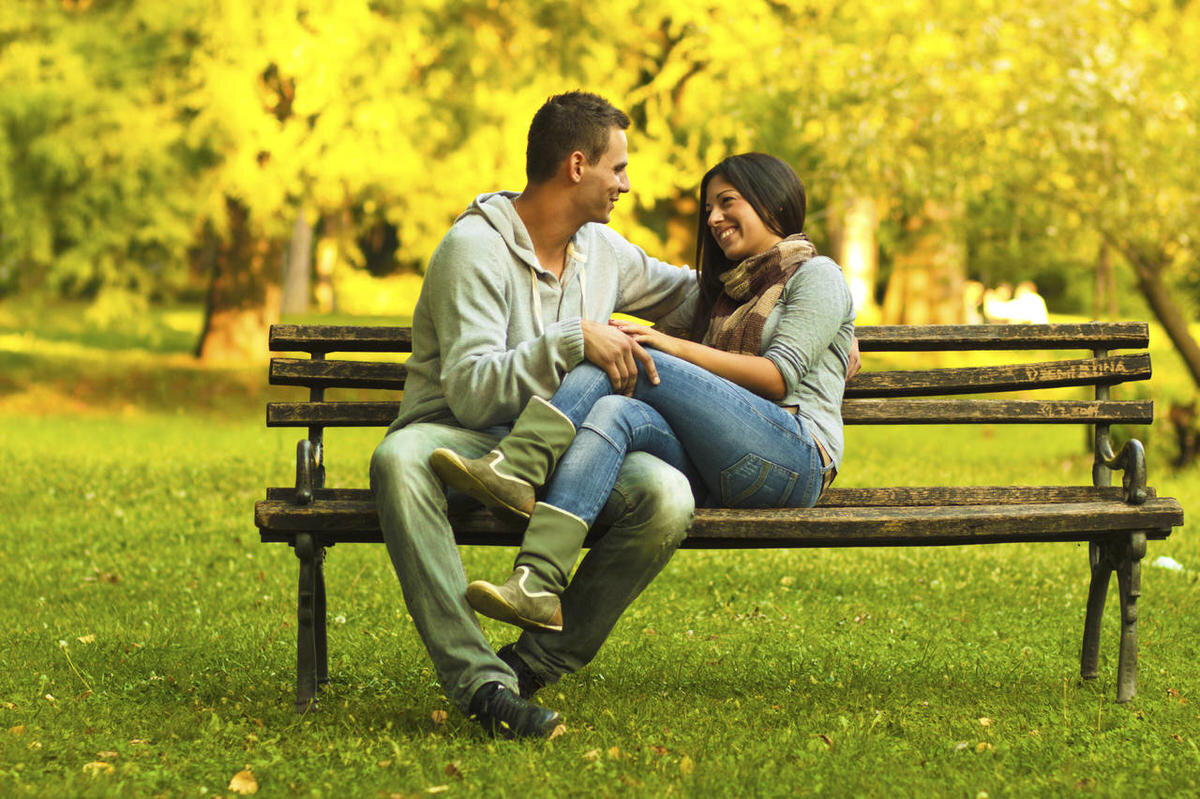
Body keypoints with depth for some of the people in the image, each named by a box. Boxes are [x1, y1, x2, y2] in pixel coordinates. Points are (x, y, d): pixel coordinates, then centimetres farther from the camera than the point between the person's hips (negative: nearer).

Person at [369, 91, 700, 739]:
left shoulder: (603, 250, 14)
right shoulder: (476, 247, -9)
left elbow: (691, 290, 34)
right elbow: (471, 391, -19)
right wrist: (574, 339, -25)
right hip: (463, 438, -5)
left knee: (666, 497, -28)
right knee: (398, 461, -41)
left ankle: (533, 663, -18)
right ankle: (480, 681, -42)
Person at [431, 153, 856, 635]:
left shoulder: (816, 275, 10)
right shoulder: (721, 291, 34)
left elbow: (780, 376, -5)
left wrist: (676, 348, -11)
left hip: (794, 457, -6)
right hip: (715, 472, 6)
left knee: (627, 361, -20)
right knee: (615, 411, -26)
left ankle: (518, 467, -36)